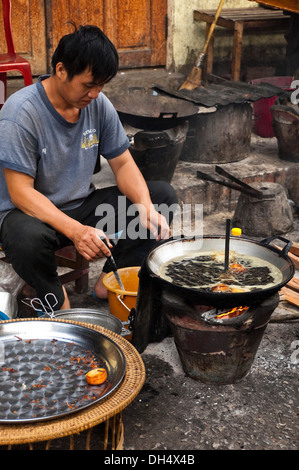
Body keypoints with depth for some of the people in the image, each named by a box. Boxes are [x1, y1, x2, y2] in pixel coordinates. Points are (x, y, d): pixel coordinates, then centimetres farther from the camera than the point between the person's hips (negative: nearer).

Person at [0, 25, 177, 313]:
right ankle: (55, 298, -8)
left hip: (84, 206, 6)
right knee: (26, 236, -41)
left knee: (163, 195, -6)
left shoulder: (98, 104, -4)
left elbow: (123, 163, 2)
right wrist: (75, 231, -37)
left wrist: (145, 207, -19)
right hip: (33, 212, -6)